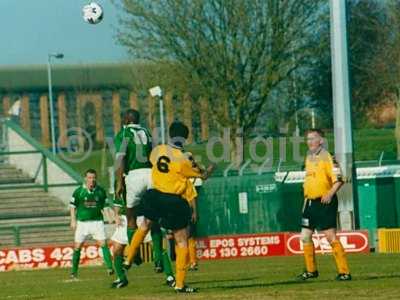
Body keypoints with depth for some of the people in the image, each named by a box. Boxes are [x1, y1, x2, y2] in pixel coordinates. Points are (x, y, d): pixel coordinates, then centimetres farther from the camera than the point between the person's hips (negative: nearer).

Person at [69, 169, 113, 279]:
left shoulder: (100, 191, 2)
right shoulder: (79, 191, -2)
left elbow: (105, 206, 11)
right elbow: (72, 206, 6)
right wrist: (73, 220, -1)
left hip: (97, 221, 0)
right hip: (82, 222, 0)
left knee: (103, 244, -12)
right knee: (77, 246, 1)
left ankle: (109, 267, -13)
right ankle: (74, 271, 12)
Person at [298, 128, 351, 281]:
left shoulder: (327, 157, -11)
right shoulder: (309, 158, 14)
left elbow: (338, 180, -17)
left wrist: (330, 194, -29)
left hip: (325, 203, -9)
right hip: (310, 202, 9)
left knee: (331, 237, -12)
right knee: (305, 236, 10)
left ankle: (344, 272, -9)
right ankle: (311, 270, 24)